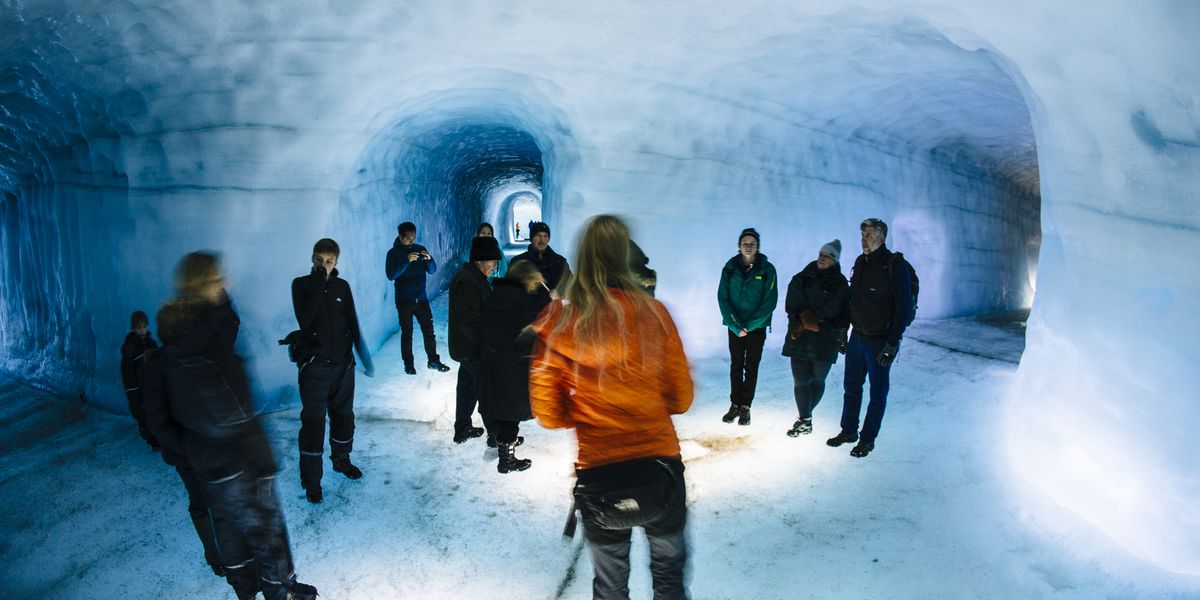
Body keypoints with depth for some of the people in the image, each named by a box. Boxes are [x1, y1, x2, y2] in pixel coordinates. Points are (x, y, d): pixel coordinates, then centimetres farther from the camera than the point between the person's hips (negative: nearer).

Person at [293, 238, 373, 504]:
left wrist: (362, 354, 7)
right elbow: (304, 319, -21)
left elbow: (352, 324, 9)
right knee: (313, 421, -3)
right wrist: (318, 284, -22)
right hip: (314, 365, -4)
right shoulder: (301, 284, -5)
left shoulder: (342, 286, 4)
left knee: (344, 415, 16)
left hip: (343, 362, 4)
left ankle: (341, 459, 37)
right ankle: (311, 479, 7)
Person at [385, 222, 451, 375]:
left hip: (421, 298, 3)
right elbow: (391, 275, -18)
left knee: (429, 330, 5)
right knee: (407, 333, 4)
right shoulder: (393, 253, -5)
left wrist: (429, 259, -17)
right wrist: (406, 261, -28)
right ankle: (408, 364, 15)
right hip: (404, 301, -3)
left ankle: (433, 360, 16)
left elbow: (432, 270, 4)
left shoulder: (420, 249, 5)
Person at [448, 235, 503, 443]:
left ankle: (462, 429, 31)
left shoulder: (474, 278, 11)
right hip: (474, 350, -10)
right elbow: (470, 321, -27)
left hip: (468, 348, 11)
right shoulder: (467, 282, -23)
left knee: (468, 387, 19)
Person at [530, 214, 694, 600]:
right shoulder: (653, 313, -9)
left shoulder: (557, 325, -8)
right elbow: (681, 398, -3)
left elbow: (548, 415, -4)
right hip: (661, 469, 0)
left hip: (599, 477, 0)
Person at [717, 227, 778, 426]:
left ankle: (745, 407, 15)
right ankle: (735, 404, 18)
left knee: (751, 368, 5)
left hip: (756, 327, -1)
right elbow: (723, 298, -6)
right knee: (736, 366, 7)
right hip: (734, 326, 1)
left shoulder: (767, 269, -8)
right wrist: (735, 325, -15)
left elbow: (770, 301, -10)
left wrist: (749, 326, -15)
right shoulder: (730, 267, -4)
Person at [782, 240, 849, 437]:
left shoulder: (840, 285, 2)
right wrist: (806, 316, -19)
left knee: (817, 380, 9)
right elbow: (793, 302, -3)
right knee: (801, 380, -5)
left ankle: (805, 416, 24)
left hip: (824, 341, -1)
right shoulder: (801, 279, 8)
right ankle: (805, 420, 2)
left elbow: (832, 312, -6)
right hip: (799, 339, 1)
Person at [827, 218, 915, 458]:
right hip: (857, 337, 7)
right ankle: (849, 431, 29)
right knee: (852, 386, 15)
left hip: (880, 342, -6)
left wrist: (893, 343, -19)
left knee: (878, 392, 7)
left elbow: (904, 310, -17)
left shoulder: (896, 268, -16)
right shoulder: (860, 263, 5)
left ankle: (867, 439, 17)